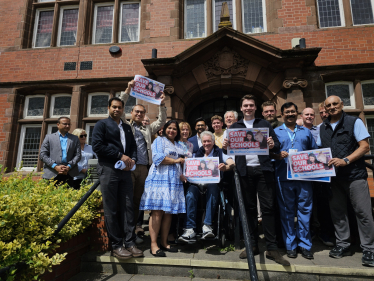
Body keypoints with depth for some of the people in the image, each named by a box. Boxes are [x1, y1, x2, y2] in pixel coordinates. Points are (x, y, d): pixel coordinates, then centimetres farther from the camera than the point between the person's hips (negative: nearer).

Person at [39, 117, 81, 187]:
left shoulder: (75, 139, 15)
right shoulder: (49, 137, 11)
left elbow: (78, 155, 8)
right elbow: (42, 155, 3)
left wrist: (69, 167, -8)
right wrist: (55, 166, -9)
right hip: (52, 174, -1)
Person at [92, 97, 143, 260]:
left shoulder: (127, 127, 21)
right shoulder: (102, 124, 5)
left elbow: (133, 146, 19)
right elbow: (97, 146, -8)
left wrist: (132, 159, -3)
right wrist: (120, 156, -12)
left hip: (125, 171, 5)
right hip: (108, 171, -5)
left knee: (127, 207, 4)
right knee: (111, 209, -1)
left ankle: (129, 243, 11)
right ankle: (116, 246, 8)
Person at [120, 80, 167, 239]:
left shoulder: (147, 129, 24)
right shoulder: (125, 125, 13)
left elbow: (161, 122, 18)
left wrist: (162, 105, 7)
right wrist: (128, 91, -4)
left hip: (143, 168, 4)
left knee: (138, 198, 9)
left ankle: (134, 227, 19)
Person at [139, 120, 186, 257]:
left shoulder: (179, 146, 26)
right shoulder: (159, 140, 6)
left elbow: (182, 162, 25)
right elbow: (157, 157, -9)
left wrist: (183, 174, 6)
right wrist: (175, 160, -4)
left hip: (174, 180, 6)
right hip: (160, 178, -6)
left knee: (168, 212, 5)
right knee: (157, 211, -9)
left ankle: (164, 242, 13)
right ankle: (153, 245, -4)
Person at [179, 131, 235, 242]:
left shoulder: (219, 152, 12)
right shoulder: (198, 153, 20)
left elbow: (231, 163, -5)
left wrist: (226, 167, -30)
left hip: (213, 182, -2)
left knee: (212, 189, -36)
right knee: (190, 193, -29)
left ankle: (207, 226, -32)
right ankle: (190, 230, -27)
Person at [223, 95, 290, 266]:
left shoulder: (264, 124, 12)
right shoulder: (234, 127, 14)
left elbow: (277, 145, 7)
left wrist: (273, 145, -15)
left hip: (263, 169, -1)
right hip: (244, 171, 1)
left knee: (268, 207, -1)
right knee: (249, 208, 8)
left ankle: (272, 248, 7)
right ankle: (253, 245, 19)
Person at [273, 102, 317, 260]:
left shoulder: (306, 132, 17)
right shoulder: (276, 132, 9)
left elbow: (314, 151, 17)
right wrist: (278, 156, -16)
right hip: (284, 177, -2)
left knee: (305, 209, 4)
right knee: (287, 211, 5)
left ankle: (304, 244, 18)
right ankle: (290, 245, 17)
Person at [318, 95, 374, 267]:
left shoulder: (354, 122, 0)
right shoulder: (322, 128, 12)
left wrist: (345, 160, -19)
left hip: (354, 174, -4)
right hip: (333, 176, 4)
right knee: (337, 212, 10)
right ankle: (343, 244, 23)